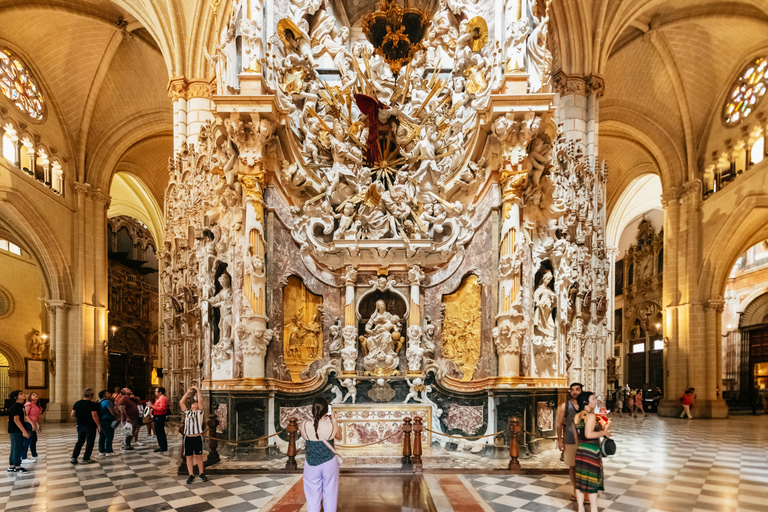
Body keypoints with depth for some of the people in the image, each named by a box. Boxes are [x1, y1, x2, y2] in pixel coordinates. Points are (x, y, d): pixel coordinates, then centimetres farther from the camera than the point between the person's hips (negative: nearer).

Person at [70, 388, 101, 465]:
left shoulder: (77, 403, 3)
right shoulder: (92, 404, -15)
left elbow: (72, 415, 5)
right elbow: (94, 416, -22)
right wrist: (98, 425, -15)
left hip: (80, 426, 6)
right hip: (90, 426, -6)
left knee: (80, 441, 18)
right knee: (90, 442, 5)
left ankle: (74, 457, 13)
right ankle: (86, 459, 8)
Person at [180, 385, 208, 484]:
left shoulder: (199, 412, 5)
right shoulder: (187, 412, 12)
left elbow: (200, 401, -6)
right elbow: (181, 403, 5)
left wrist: (198, 391, 0)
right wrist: (188, 392, 7)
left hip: (197, 437, -2)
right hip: (188, 438, 2)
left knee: (199, 456, 6)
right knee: (189, 457, 6)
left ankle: (202, 474, 18)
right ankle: (191, 475, 15)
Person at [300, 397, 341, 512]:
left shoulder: (305, 425, -16)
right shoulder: (332, 426, -17)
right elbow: (339, 437, 5)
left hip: (311, 465, 0)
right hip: (329, 463, 0)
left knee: (313, 497, 13)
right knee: (330, 495, 16)